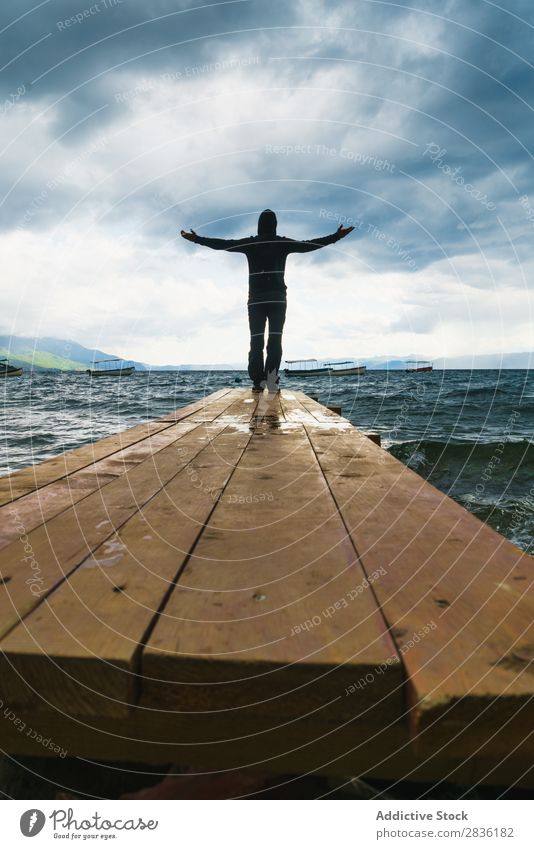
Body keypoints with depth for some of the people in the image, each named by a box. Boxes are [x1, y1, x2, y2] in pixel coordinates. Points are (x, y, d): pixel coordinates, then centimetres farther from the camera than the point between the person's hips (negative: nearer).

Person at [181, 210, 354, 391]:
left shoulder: (249, 243, 7)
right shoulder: (283, 243, 6)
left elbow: (222, 244, 8)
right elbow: (308, 244, 8)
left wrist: (197, 239, 18)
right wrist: (336, 236, 15)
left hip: (256, 299, 1)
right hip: (277, 298, -1)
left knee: (256, 340, 0)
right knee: (275, 339, -4)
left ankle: (258, 381, -8)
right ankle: (272, 379, -19)